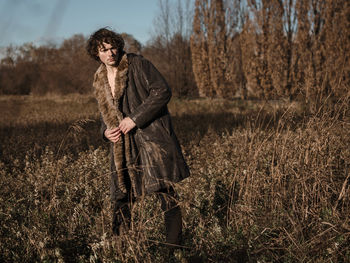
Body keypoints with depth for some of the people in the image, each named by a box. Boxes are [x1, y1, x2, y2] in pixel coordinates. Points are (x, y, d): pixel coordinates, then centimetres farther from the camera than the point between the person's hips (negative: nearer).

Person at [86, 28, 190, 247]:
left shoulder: (137, 64, -6)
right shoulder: (100, 79, 14)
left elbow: (162, 92, -13)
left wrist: (135, 118, -17)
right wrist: (105, 131, 3)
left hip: (152, 134, -6)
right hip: (123, 144, 6)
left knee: (166, 191, -8)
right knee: (121, 196, 7)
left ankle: (173, 244, 1)